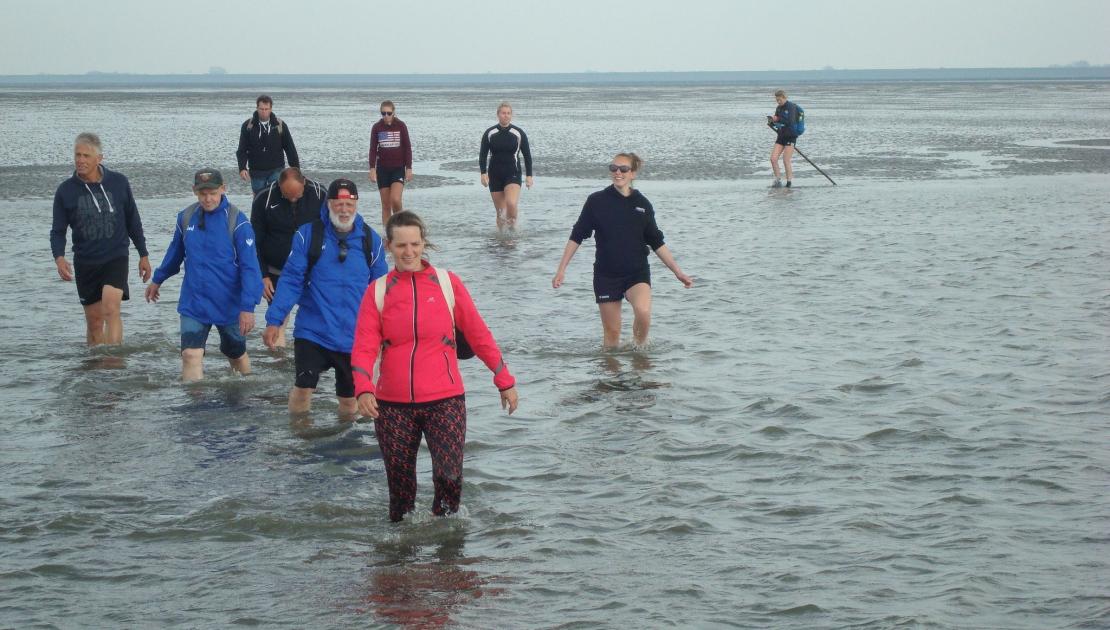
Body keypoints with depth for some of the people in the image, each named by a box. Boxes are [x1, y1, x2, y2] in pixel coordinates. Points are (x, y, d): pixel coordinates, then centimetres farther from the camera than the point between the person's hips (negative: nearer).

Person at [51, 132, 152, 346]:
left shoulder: (118, 183, -2)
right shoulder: (65, 190, -3)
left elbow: (133, 221, 9)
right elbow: (58, 230, 1)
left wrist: (143, 255, 11)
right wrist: (59, 257, -18)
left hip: (116, 258, -2)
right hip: (85, 262, 2)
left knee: (111, 308, -21)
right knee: (94, 320, 7)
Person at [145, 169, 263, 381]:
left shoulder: (237, 222, -15)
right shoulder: (186, 217, -2)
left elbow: (249, 267, -17)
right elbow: (175, 252, 16)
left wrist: (248, 307, -23)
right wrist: (157, 280, 28)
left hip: (229, 305, -2)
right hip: (193, 305, 2)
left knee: (237, 354, 18)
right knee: (191, 355, -14)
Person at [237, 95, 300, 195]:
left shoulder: (280, 125, -3)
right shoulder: (248, 125, -3)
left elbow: (290, 149, 2)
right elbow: (242, 150, -4)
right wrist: (242, 168, -19)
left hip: (276, 170, -1)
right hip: (256, 171, 1)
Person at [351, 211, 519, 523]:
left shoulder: (447, 283, 2)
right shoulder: (378, 291, 4)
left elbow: (478, 334, 8)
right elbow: (364, 346, -4)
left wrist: (504, 380, 9)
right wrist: (364, 389, -21)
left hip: (444, 400, -1)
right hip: (392, 405, 1)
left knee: (450, 476, -13)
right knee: (399, 483, 8)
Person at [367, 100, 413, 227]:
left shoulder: (400, 126, -2)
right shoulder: (376, 127, 2)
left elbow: (407, 148, 2)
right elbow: (373, 149, 4)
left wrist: (409, 168, -2)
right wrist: (372, 169, -5)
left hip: (398, 168, -2)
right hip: (382, 169, 2)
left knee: (395, 200, -19)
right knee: (385, 204, 2)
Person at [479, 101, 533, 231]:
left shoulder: (519, 133, 0)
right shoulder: (489, 133, 2)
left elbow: (527, 155, 5)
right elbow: (482, 155, 6)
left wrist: (529, 175, 2)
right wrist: (483, 173, -6)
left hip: (513, 174, -2)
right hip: (495, 175, 2)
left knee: (511, 203, -25)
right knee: (500, 211, 4)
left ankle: (513, 228, -6)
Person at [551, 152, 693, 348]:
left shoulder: (642, 204, 3)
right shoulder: (597, 201, -2)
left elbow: (657, 243, 11)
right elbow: (577, 236, 2)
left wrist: (678, 273, 10)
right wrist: (561, 269, -2)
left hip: (637, 271, 0)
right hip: (606, 273, 0)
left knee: (643, 312, -25)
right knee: (611, 332, 1)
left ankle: (640, 346, 1)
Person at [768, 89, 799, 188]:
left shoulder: (791, 107, -11)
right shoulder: (779, 108, 11)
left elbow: (790, 121, -23)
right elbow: (776, 122, 15)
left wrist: (777, 119, -27)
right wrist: (771, 122, -7)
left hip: (790, 136, -7)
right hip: (781, 136, 7)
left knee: (786, 161, -8)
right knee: (773, 158, -3)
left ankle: (790, 181, 3)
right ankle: (778, 180, 7)